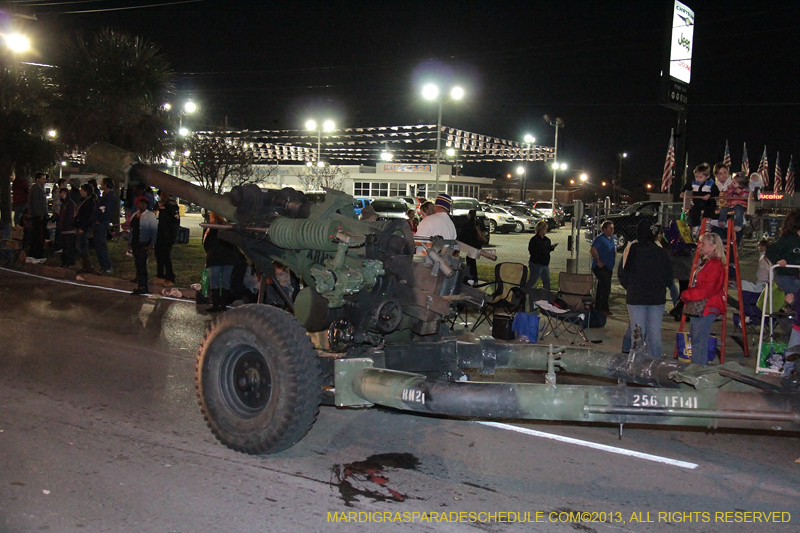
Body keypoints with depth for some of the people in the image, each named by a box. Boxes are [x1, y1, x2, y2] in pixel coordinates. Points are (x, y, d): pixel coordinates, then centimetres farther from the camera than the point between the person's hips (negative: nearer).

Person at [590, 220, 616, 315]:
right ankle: (604, 308, -6)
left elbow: (614, 250, 29)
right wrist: (598, 261, -21)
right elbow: (592, 250, -22)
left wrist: (613, 260, 15)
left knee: (601, 287, 13)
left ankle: (597, 308, 19)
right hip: (600, 267, -9)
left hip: (608, 267, 9)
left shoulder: (612, 238, 15)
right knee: (606, 287, -13)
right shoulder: (600, 238, -12)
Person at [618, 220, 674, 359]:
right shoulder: (662, 252, -2)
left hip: (636, 297, -2)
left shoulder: (632, 250, -8)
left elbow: (622, 274, -5)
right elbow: (669, 277, 2)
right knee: (655, 332, 8)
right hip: (657, 298, 2)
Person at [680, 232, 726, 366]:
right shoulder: (703, 262, 18)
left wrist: (687, 294, -13)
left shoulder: (715, 265, -14)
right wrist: (687, 295, 8)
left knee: (699, 343, -10)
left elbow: (707, 289, -20)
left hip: (706, 308, -11)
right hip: (697, 307, 11)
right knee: (696, 341, 15)